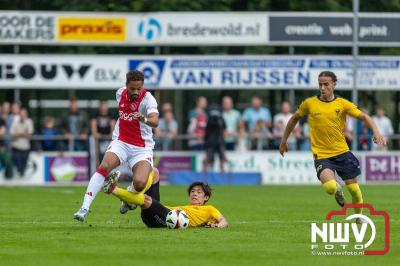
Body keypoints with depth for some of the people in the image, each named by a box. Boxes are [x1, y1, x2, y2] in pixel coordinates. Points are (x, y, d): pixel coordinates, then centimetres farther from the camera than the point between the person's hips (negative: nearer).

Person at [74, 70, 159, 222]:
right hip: (121, 142, 3)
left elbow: (155, 122, -36)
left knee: (140, 183, -25)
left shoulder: (147, 99, -16)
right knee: (104, 166, -26)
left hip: (142, 148, -3)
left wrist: (144, 119, -57)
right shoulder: (120, 93, 1)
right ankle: (85, 208, -29)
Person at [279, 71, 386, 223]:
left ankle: (359, 216, 31)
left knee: (353, 187, 3)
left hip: (342, 152, 2)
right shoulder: (309, 104, -2)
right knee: (330, 187, -25)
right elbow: (294, 119, 14)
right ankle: (338, 192, 14)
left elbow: (364, 117, 0)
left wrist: (376, 131, -18)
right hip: (321, 155, -2)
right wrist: (284, 141, 18)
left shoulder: (342, 104, -1)